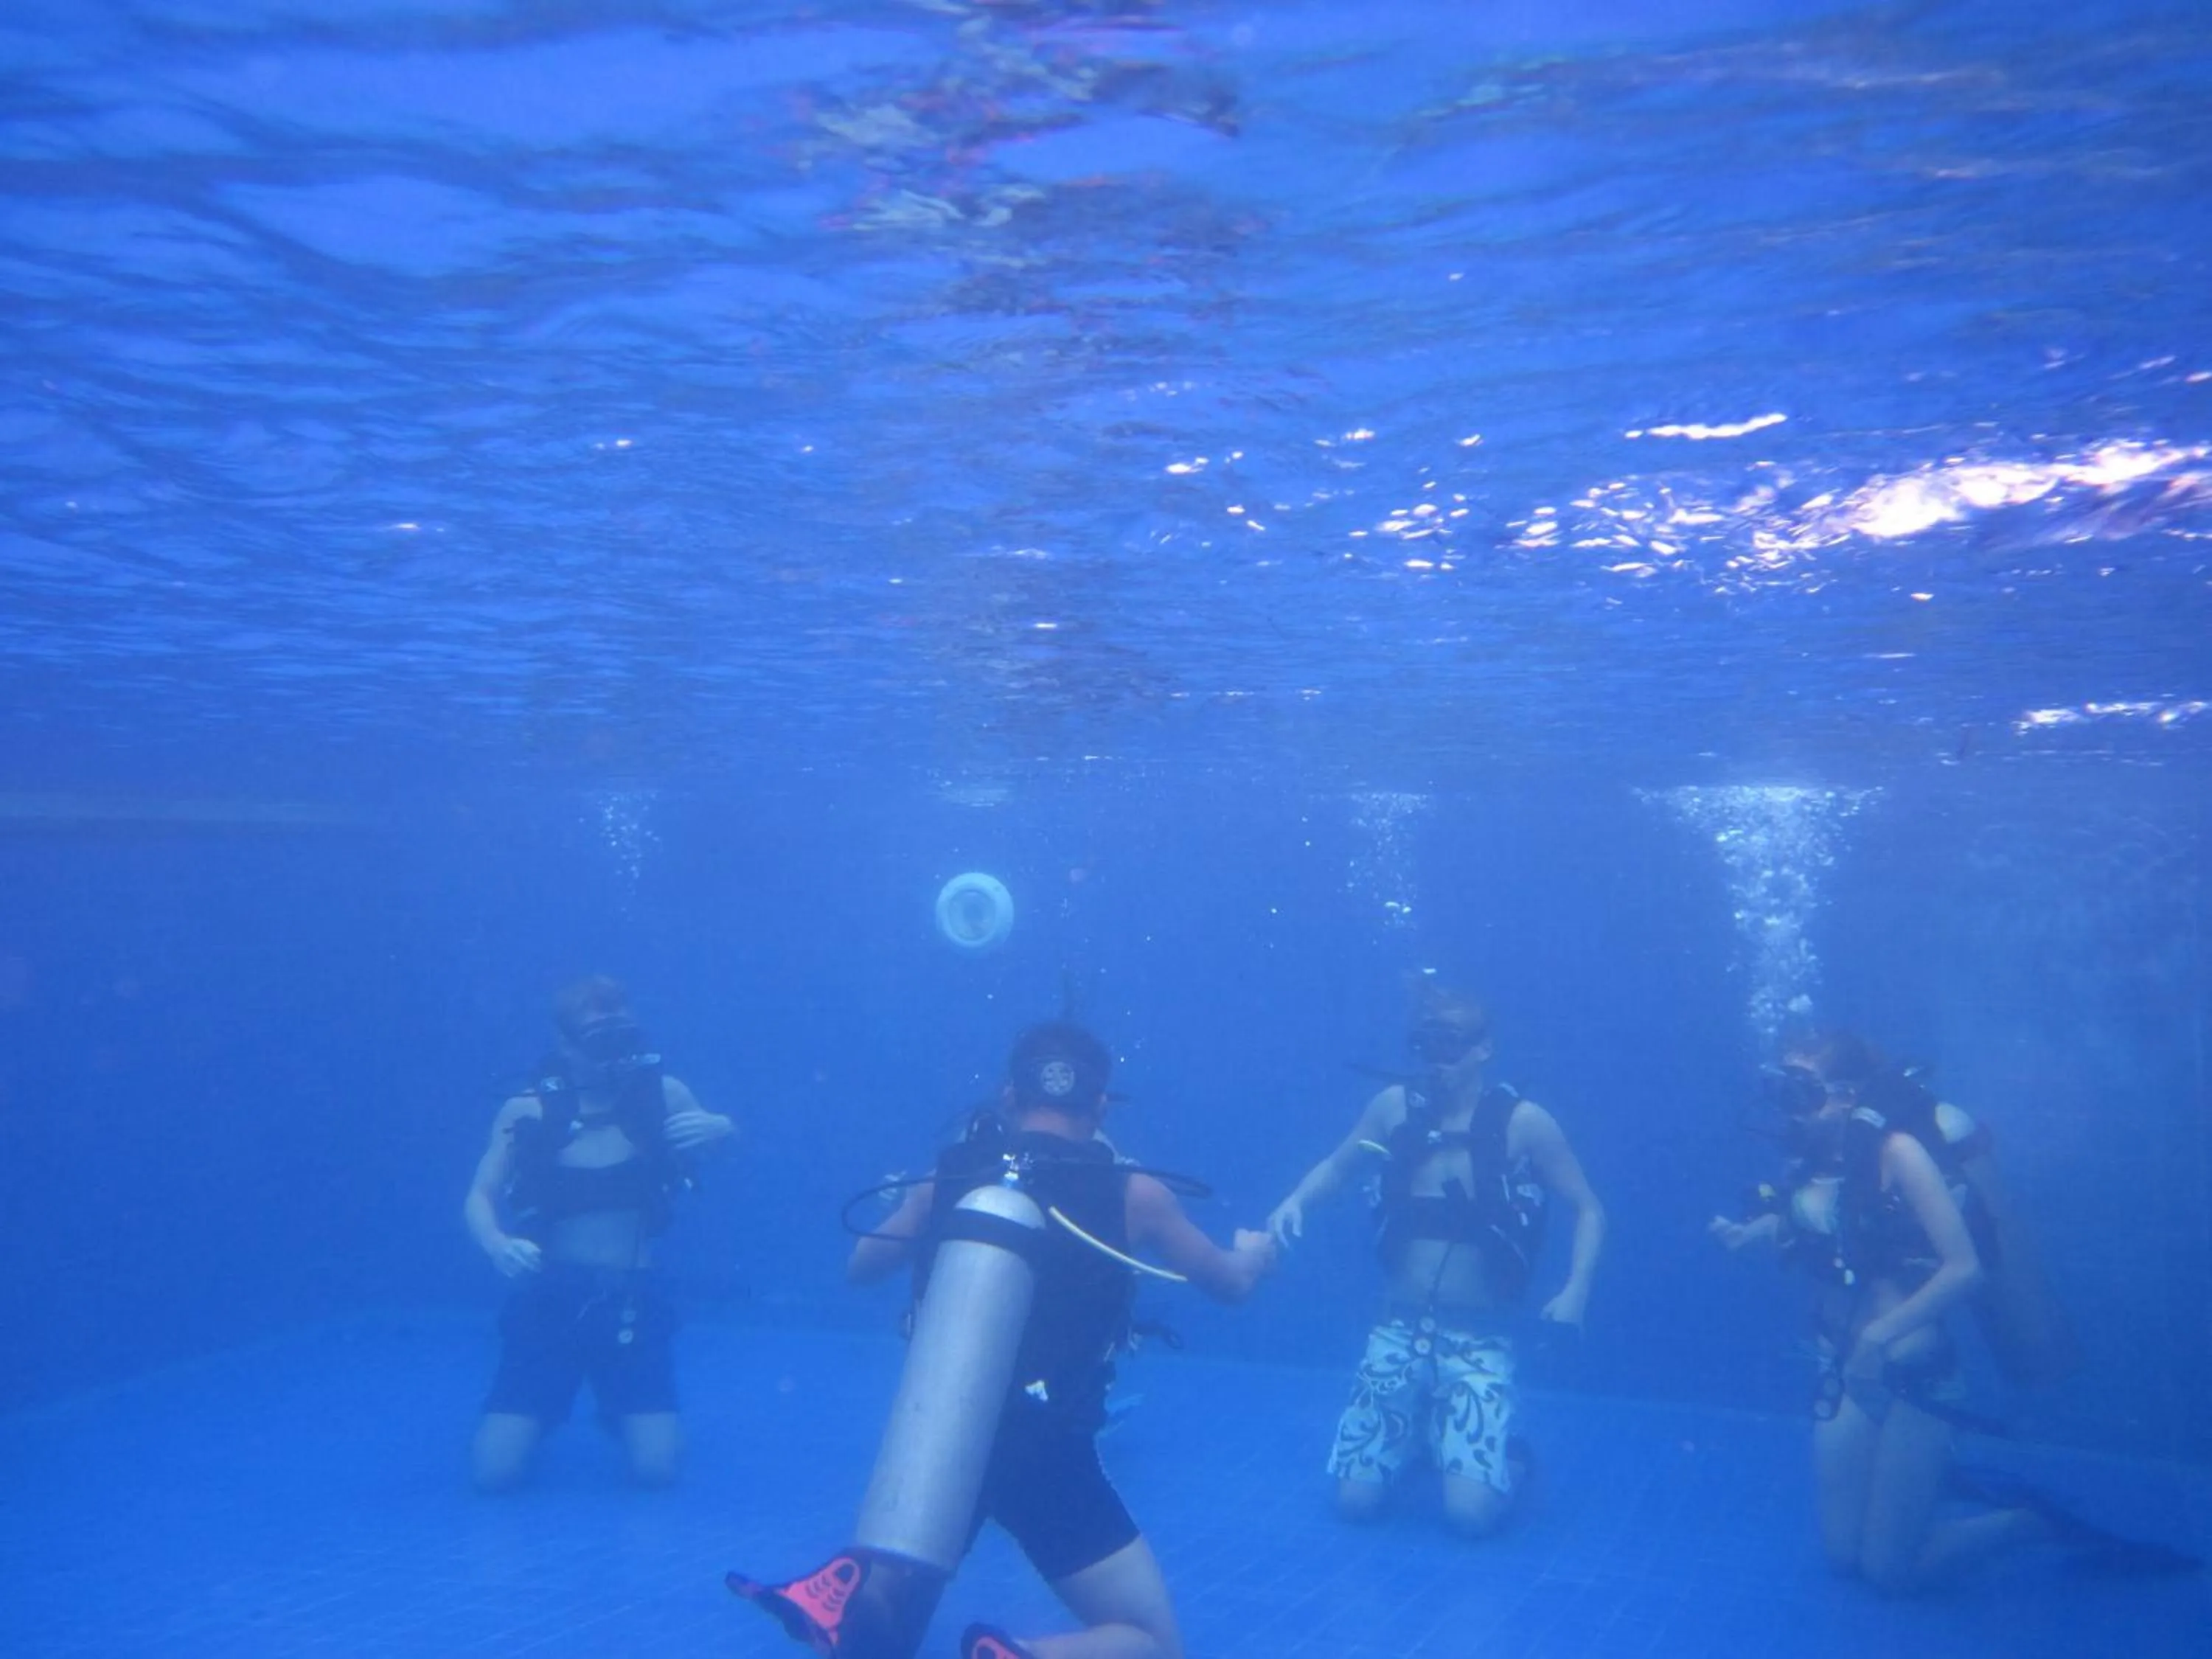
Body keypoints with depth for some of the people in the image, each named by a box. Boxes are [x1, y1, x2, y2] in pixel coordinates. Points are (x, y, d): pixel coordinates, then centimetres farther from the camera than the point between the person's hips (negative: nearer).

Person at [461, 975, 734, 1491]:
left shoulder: (661, 1095, -2)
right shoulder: (527, 1112, -3)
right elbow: (479, 1199, -3)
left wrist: (718, 1128, -18)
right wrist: (499, 1246, -25)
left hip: (632, 1302, 0)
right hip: (550, 1299, 0)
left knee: (658, 1469, -10)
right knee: (495, 1473, -9)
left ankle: (620, 1411, 25)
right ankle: (540, 1413, 27)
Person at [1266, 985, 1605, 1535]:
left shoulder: (1524, 1122, -8)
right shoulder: (1396, 1106, -1)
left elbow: (1588, 1211, -1)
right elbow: (1336, 1166, 13)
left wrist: (1575, 1292, -16)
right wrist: (1296, 1200, -8)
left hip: (1477, 1338, -3)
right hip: (1399, 1330, 3)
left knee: (1472, 1513, -15)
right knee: (1354, 1501, -1)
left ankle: (1512, 1457, 20)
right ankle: (1419, 1437, 31)